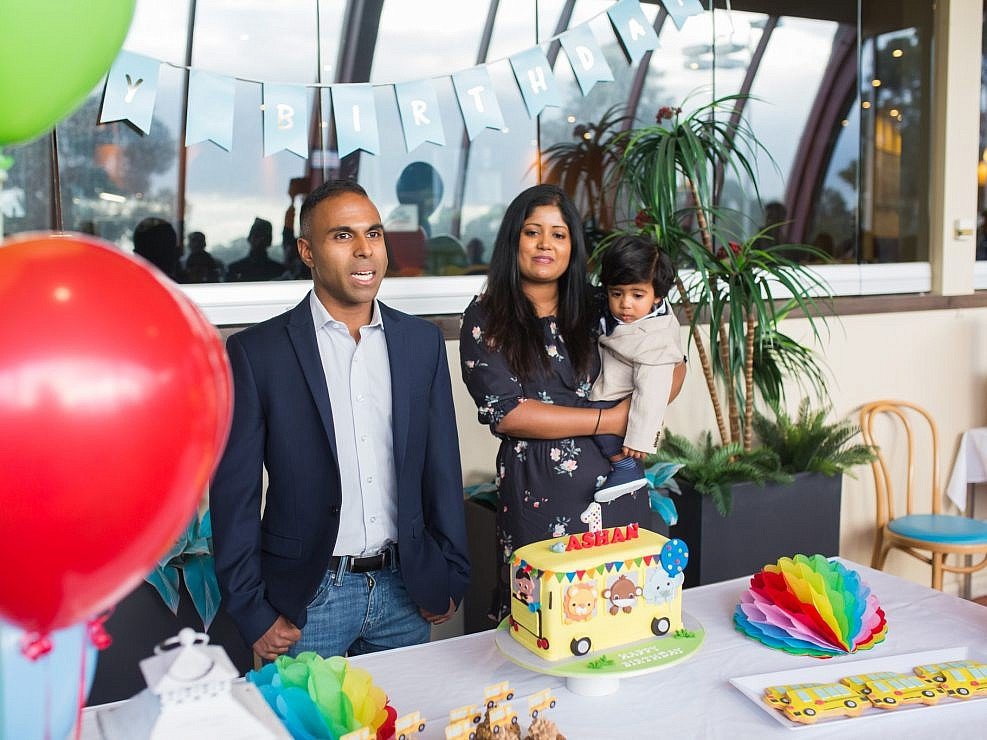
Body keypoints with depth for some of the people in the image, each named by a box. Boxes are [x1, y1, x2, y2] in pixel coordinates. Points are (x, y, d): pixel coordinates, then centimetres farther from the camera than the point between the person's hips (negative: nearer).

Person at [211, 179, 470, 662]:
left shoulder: (422, 341, 3)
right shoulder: (255, 351, -8)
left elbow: (442, 467, 7)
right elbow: (234, 493, -6)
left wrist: (450, 577, 6)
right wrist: (253, 614, -7)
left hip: (406, 590, 3)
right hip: (306, 601, -3)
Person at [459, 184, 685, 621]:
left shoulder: (595, 310, 9)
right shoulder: (485, 318, 0)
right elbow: (504, 412, -11)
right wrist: (609, 420, -11)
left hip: (614, 484, 3)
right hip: (536, 493, -3)